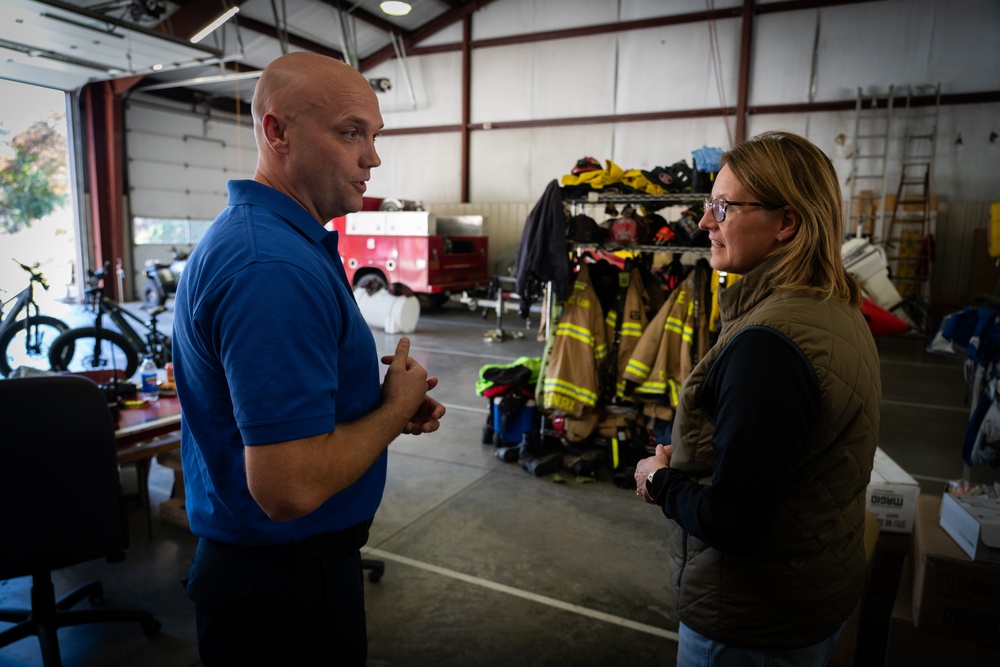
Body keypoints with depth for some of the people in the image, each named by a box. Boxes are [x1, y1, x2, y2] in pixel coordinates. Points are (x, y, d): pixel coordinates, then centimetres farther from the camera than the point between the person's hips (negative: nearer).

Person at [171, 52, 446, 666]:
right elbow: (288, 488, -32)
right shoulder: (274, 268, -29)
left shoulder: (258, 233, 6)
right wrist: (396, 408, -16)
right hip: (286, 583, -10)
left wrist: (394, 405, 1)